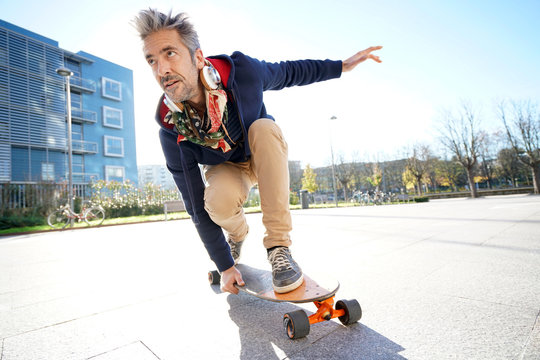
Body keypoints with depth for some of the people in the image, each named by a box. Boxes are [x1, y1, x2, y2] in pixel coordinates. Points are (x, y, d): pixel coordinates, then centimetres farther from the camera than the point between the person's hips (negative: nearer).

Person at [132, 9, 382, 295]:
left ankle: (278, 246, -31)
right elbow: (198, 207, -23)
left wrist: (342, 66, 1)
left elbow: (289, 72, -5)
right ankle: (236, 233, 6)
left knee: (263, 127, -33)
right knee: (218, 202, -35)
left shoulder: (241, 71, -28)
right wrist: (225, 266, -18)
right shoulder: (172, 132, -28)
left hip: (264, 157, 1)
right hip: (226, 168, -1)